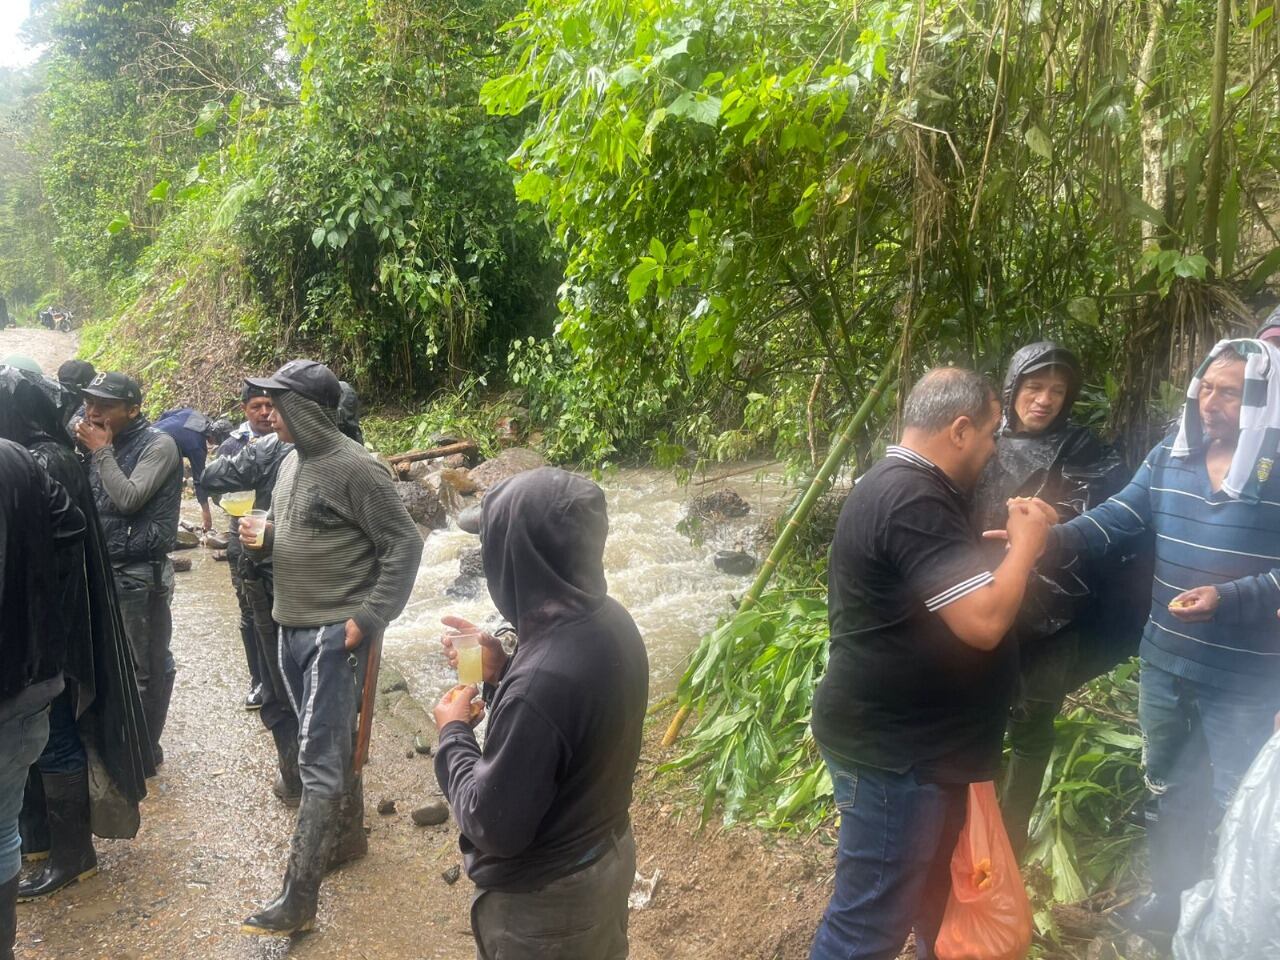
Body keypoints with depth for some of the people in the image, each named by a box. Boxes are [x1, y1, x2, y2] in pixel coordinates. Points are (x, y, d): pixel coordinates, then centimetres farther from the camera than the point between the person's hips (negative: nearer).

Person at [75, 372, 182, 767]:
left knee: (148, 666, 5)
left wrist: (102, 451, -15)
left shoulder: (158, 445, -11)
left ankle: (146, 747, 19)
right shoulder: (103, 443, 9)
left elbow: (129, 498, -22)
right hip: (102, 568, 7)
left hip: (140, 574, -7)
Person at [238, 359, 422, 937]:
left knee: (319, 762, -5)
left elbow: (403, 545, -15)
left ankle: (297, 901, 1)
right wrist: (264, 538, 1)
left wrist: (369, 617, -18)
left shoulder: (354, 468, -17)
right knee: (327, 745, 20)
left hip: (337, 633, -8)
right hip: (292, 629, 9)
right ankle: (347, 833, 39)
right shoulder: (292, 463, 9)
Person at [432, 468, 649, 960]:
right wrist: (503, 671, -3)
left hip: (546, 897, -7)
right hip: (608, 854, 8)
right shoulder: (609, 620, -11)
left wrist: (453, 732, -13)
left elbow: (493, 828, -26)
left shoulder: (539, 684, -37)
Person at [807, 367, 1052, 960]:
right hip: (889, 752, -11)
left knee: (934, 889, 29)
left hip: (917, 741, 11)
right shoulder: (912, 502, -27)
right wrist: (1025, 544, -14)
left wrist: (1012, 541, 10)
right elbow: (983, 622, -30)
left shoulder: (906, 488, 9)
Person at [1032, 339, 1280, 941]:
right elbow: (1113, 520, -7)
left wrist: (1228, 596, -30)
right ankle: (1170, 901, 43)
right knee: (1165, 790, 21)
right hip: (1165, 661, 5)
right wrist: (1051, 538, -23)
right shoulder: (1168, 458, -1)